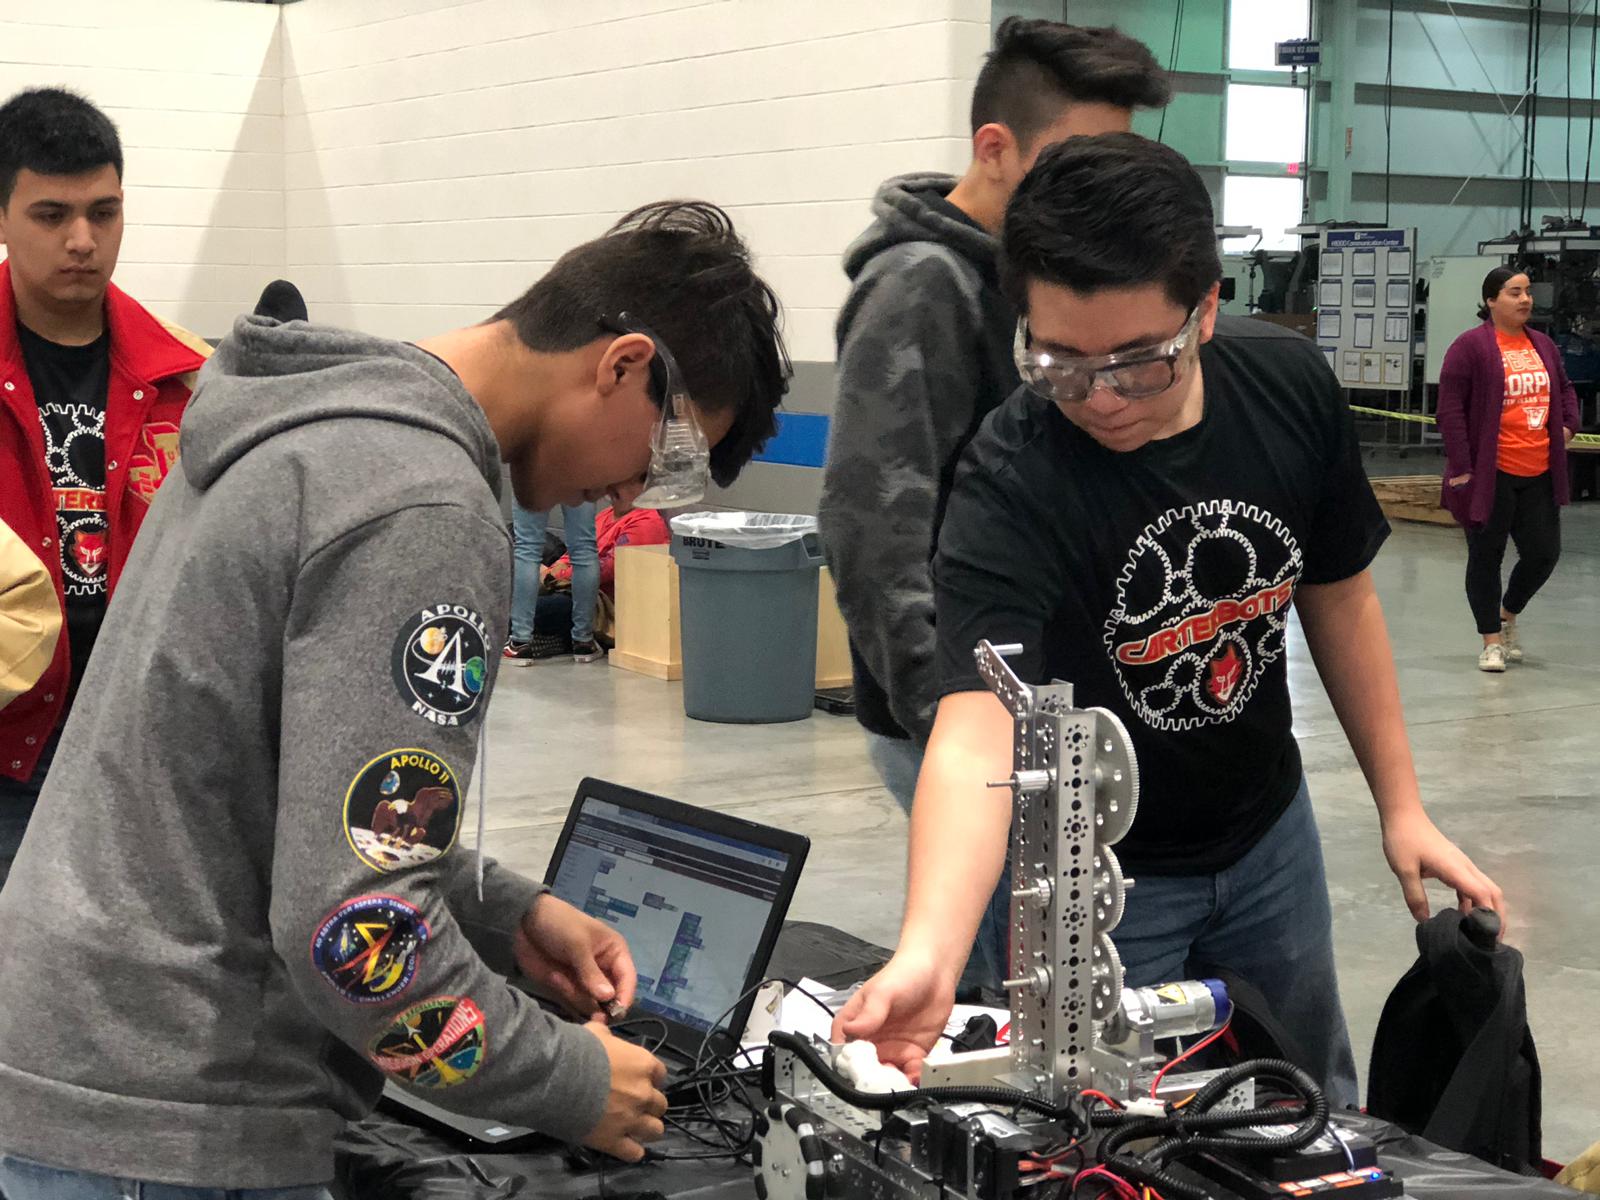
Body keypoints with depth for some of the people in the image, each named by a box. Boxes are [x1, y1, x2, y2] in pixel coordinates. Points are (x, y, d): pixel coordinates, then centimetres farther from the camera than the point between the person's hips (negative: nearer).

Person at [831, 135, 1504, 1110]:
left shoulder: (1291, 387, -16)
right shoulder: (1013, 483, -31)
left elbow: (1338, 597, 0)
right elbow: (977, 739, -44)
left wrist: (1402, 807, 1)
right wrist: (928, 958, -59)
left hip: (1268, 836, 5)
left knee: (1315, 1115, 22)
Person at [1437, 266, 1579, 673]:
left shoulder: (1543, 344, 11)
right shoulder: (1471, 346, -9)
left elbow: (1565, 389, 27)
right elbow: (1450, 407, -11)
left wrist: (1568, 424, 9)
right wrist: (1460, 467, -15)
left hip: (1539, 475, 6)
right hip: (1490, 474, -6)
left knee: (1543, 552, 7)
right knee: (1486, 557, 4)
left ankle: (1509, 614, 33)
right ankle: (1491, 641, 15)